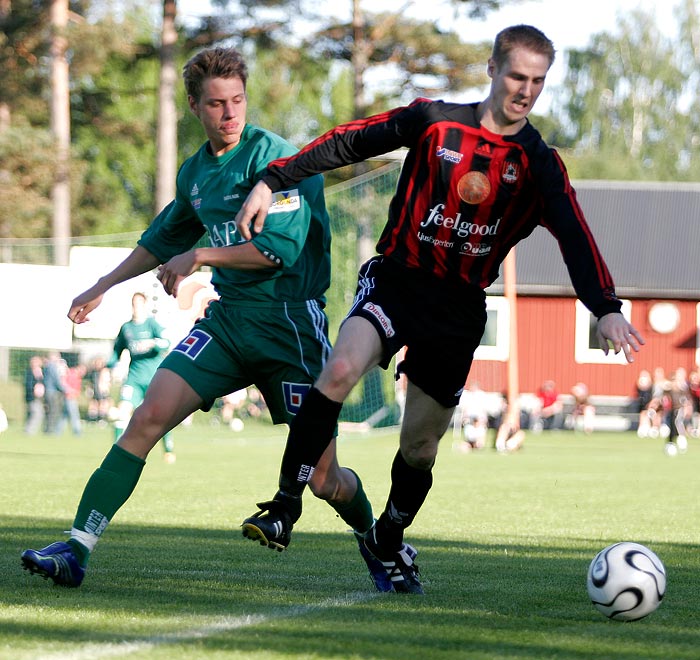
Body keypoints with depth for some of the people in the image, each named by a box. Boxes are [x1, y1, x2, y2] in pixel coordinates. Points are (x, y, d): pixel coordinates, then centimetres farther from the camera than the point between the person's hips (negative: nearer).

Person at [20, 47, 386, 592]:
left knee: (323, 480, -3)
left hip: (289, 321, -6)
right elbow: (165, 237, 31)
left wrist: (200, 256, -12)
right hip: (226, 316, 6)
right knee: (149, 416, -13)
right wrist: (104, 286, 35)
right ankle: (78, 548, -13)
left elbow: (282, 247, -19)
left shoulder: (272, 156, -10)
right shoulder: (195, 172, 12)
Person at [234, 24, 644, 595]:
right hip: (395, 280, -1)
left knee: (419, 449, 6)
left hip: (459, 308, 1)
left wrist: (606, 309, -28)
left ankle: (388, 541, 34)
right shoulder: (434, 121, -2)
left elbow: (575, 237, -13)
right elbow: (349, 142, 7)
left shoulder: (539, 164, -1)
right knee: (340, 371, -29)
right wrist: (272, 182, 3)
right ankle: (285, 509, -20)